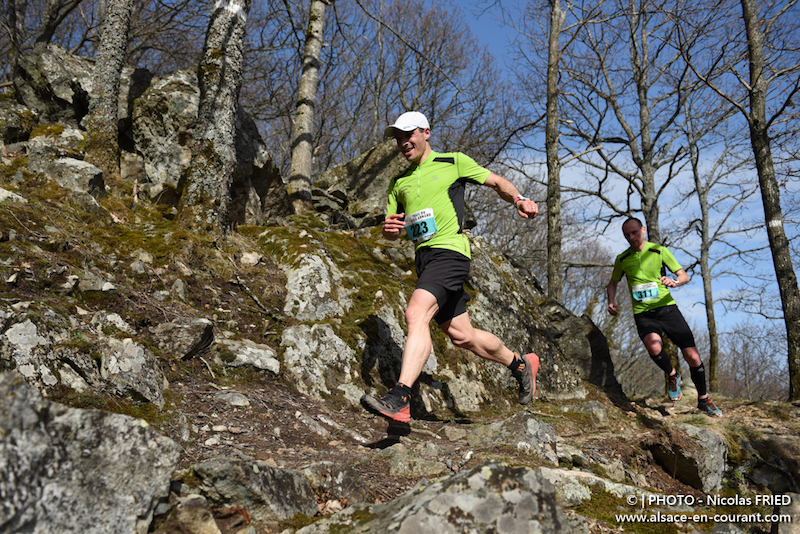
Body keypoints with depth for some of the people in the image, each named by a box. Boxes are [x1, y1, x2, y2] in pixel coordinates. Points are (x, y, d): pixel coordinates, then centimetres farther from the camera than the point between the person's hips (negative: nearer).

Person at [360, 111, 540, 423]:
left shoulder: (454, 162, 6)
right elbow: (390, 234, 19)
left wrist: (519, 200, -9)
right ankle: (520, 364, 32)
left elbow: (496, 182, 11)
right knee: (461, 336, 10)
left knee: (416, 315, -26)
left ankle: (399, 400, -30)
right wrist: (390, 229, -6)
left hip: (449, 250, -6)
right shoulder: (399, 182, 20)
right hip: (423, 257, 7)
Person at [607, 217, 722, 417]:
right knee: (654, 347, -33)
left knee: (693, 357, -4)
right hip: (643, 314, 0)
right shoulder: (622, 259, 5)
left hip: (667, 308, 0)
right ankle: (672, 376, 0)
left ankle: (703, 400, 22)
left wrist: (674, 282, -23)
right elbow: (613, 283, 20)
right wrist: (611, 302, 1)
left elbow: (685, 276, 1)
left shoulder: (659, 251, 0)